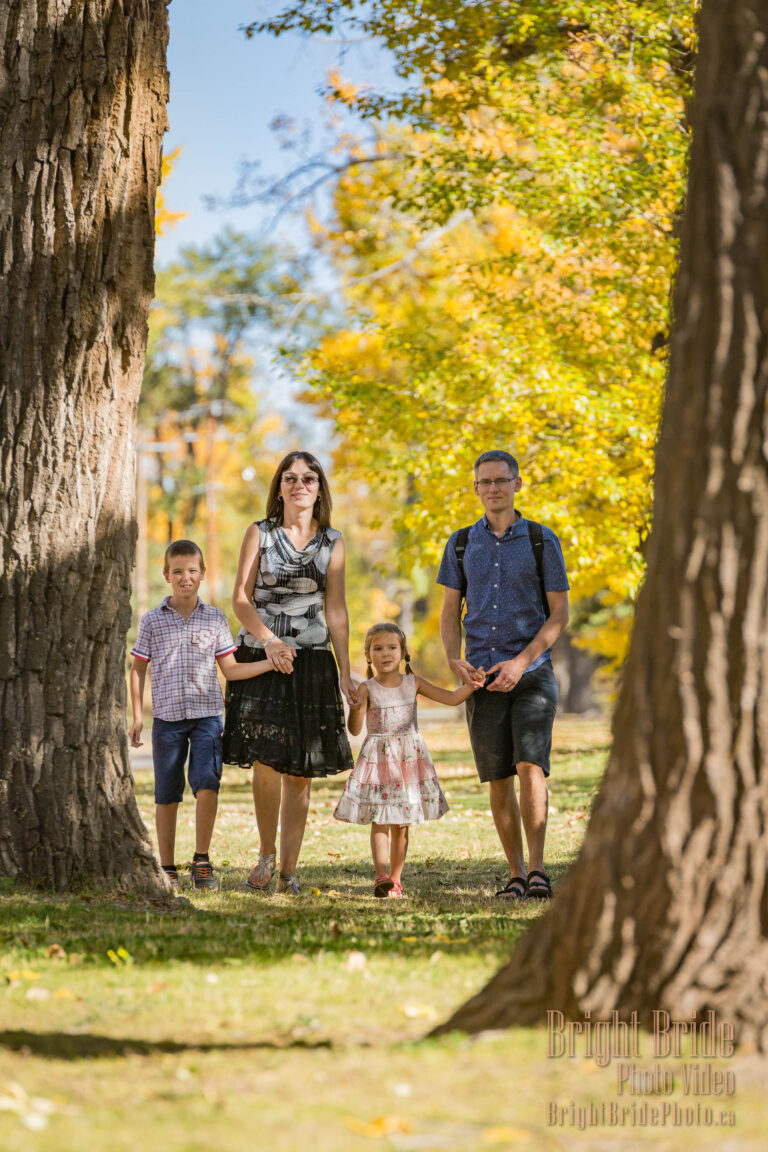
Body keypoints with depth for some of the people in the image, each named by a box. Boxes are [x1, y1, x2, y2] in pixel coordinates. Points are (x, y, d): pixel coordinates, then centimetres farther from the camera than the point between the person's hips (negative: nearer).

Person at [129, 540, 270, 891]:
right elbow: (138, 669, 9)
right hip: (167, 717, 0)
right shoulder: (152, 621, 5)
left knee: (207, 783, -16)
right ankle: (167, 868, 14)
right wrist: (138, 715, 2)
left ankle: (202, 861, -3)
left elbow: (230, 669, 9)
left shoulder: (215, 619, 8)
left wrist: (270, 663, -3)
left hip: (207, 714, 0)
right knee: (166, 793, 4)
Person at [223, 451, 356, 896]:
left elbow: (336, 610, 9)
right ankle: (267, 853, 8)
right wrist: (270, 641, -18)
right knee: (266, 762, -13)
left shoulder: (332, 541, 9)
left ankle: (289, 871, 7)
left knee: (301, 772, 0)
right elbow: (241, 598, -1)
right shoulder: (259, 534, 4)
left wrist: (346, 673, 3)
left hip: (312, 660, 2)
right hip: (261, 656, -2)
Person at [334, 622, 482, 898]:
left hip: (409, 759, 3)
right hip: (378, 760, -3)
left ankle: (395, 878, 13)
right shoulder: (367, 689, -4)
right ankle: (381, 875, -22)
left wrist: (470, 685, -14)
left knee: (401, 824, 6)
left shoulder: (413, 684, 5)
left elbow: (451, 698, 3)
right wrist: (355, 708, -31)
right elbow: (355, 729, -12)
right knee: (380, 821, -12)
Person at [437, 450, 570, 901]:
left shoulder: (542, 541, 0)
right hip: (483, 679, 3)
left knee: (531, 766, -18)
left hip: (532, 673, -3)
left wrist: (521, 662, -13)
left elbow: (560, 613, -2)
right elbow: (450, 613, 12)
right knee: (498, 778, 3)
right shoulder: (462, 544, 8)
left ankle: (537, 870, -18)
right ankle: (516, 874, 12)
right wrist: (455, 660, -7)